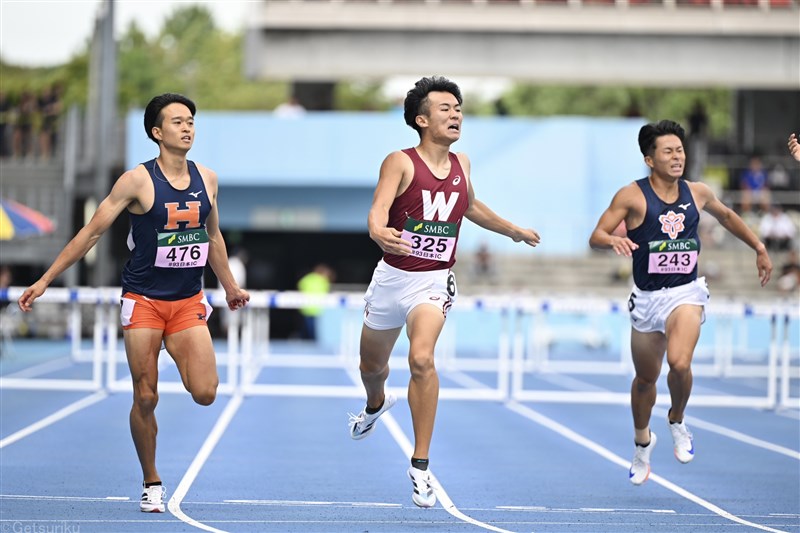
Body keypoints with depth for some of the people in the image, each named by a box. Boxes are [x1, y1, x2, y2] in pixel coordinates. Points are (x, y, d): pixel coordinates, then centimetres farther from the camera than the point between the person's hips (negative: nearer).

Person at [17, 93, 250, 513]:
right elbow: (91, 232, -6)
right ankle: (151, 485, 16)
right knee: (146, 398, -1)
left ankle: (182, 362, 24)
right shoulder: (138, 180, -11)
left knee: (205, 394, -11)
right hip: (143, 301, -3)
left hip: (188, 302, 3)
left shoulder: (206, 179, 3)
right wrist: (44, 281, -8)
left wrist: (230, 286, 27)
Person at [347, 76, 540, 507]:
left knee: (421, 358, -24)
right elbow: (379, 208, -27)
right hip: (392, 276, -1)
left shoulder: (461, 164, 4)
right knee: (372, 365, 18)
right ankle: (375, 405, 57)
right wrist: (379, 233, -50)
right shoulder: (401, 163, -11)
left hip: (434, 281, 1)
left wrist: (511, 229, 36)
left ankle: (420, 464, -18)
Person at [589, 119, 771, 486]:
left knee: (680, 363, -26)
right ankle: (642, 442, 41)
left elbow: (726, 216, 23)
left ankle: (677, 421, 5)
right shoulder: (633, 196, -9)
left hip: (686, 292, 0)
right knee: (646, 378, 13)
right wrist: (613, 240, -33)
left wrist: (759, 248, 24)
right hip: (647, 297, 0)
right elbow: (595, 238, -11)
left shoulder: (697, 194, 1)